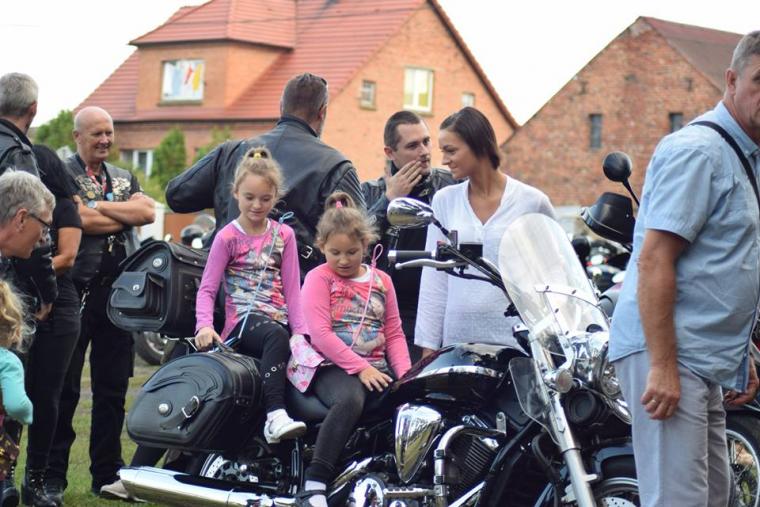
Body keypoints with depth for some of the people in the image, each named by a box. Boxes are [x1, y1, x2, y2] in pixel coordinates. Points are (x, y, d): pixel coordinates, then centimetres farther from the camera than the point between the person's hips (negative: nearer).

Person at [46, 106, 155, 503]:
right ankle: (52, 477, 3)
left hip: (118, 291, 5)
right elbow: (80, 220, -16)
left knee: (113, 387, 9)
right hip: (76, 289, -5)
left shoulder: (125, 179, 18)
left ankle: (107, 473, 18)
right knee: (64, 386, -3)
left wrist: (101, 208, -9)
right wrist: (125, 216, -4)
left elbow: (148, 211, -1)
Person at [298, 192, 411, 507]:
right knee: (349, 400, -38)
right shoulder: (319, 278, 3)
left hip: (375, 369, 5)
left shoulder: (381, 281, 17)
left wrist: (405, 374, -2)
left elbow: (394, 334, 16)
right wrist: (360, 368, -15)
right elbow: (320, 333, -8)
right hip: (334, 367, -5)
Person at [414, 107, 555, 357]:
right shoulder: (444, 200, 11)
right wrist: (428, 346, 4)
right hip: (457, 341, 3)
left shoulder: (532, 202, 2)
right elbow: (434, 280, 9)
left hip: (516, 342, -3)